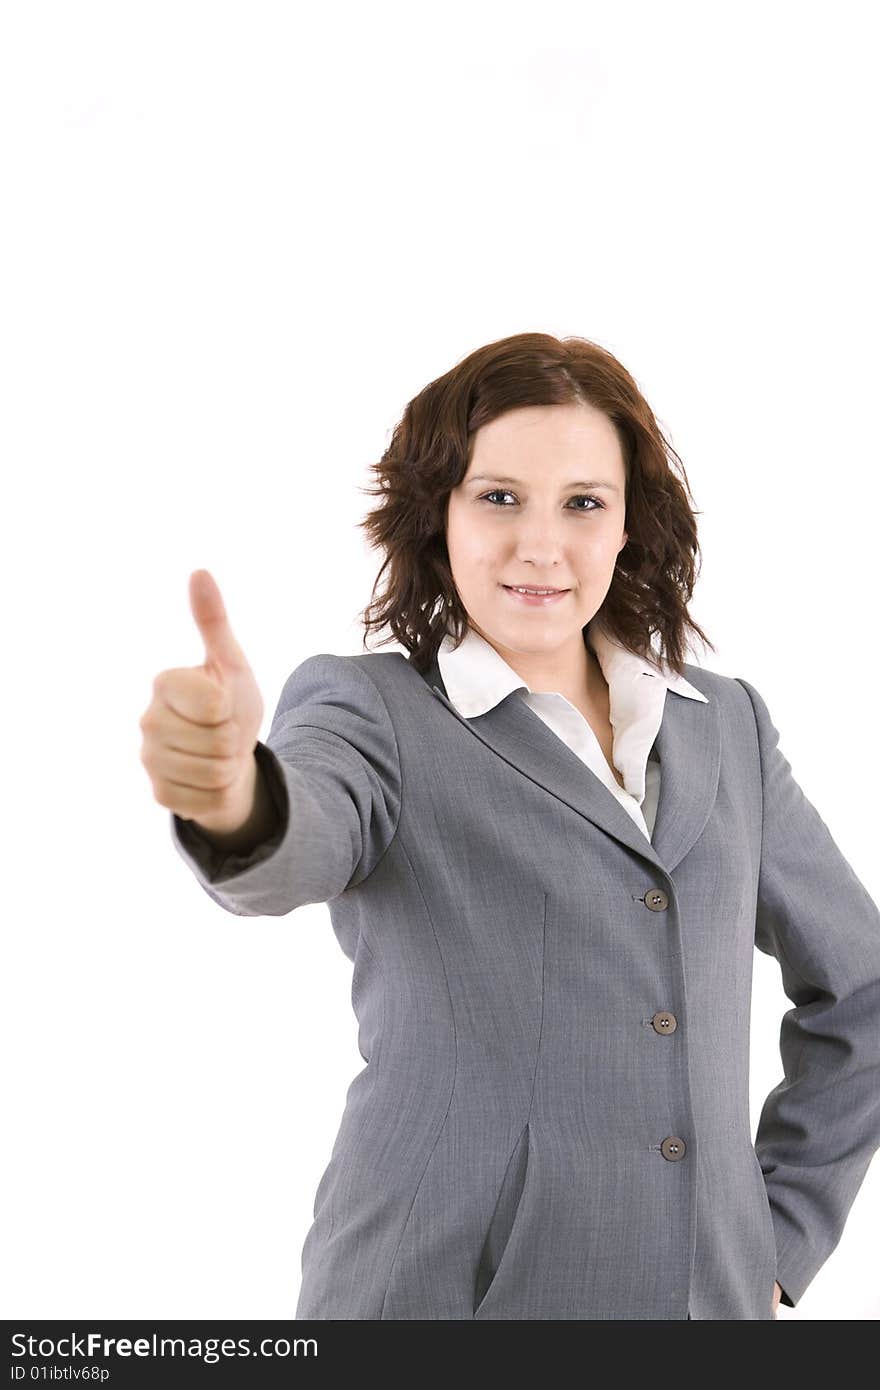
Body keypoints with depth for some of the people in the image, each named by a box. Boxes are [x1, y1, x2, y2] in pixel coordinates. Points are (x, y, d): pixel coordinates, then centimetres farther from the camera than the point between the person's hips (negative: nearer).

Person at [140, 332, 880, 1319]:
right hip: (446, 1289, -3)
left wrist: (783, 1233, 8)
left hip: (713, 1292, 4)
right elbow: (298, 847, -27)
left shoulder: (727, 726, 7)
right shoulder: (370, 708, -5)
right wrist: (234, 793, -48)